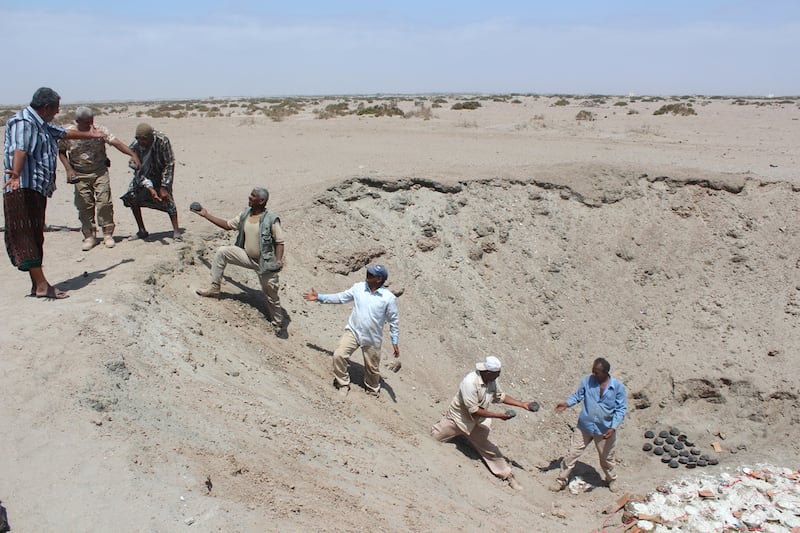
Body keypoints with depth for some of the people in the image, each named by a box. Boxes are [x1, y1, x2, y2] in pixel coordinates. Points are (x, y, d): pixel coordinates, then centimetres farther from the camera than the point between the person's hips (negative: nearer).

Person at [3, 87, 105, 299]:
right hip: (23, 189, -10)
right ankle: (42, 285, -15)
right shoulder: (23, 122, -9)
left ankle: (37, 285, 14)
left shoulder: (43, 125, 23)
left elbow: (65, 133, 42)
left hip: (39, 189, 10)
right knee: (27, 236, -11)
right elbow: (19, 149, -28)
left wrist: (90, 135, 58)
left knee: (36, 237, 10)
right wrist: (15, 174, -44)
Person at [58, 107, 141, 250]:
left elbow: (116, 143, -19)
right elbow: (61, 152, 8)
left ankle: (107, 234, 5)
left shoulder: (100, 131, -8)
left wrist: (132, 154, -34)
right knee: (84, 206, 0)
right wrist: (69, 169, -5)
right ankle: (89, 236, 12)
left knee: (104, 202, -7)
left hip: (100, 172, -1)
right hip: (80, 175, 1)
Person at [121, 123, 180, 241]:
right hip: (144, 174, 3)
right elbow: (138, 171, -22)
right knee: (132, 197, -5)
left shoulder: (162, 141, -32)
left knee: (167, 198, -20)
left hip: (161, 172, -3)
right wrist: (150, 188, -36)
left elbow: (169, 165, -23)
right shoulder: (135, 146, -25)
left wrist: (163, 187, -25)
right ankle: (142, 231, 7)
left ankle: (176, 232, -12)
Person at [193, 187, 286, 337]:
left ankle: (279, 325, 23)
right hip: (247, 256, 6)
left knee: (271, 296, 3)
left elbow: (279, 242, -17)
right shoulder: (245, 215, -1)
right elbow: (228, 225, 9)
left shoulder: (271, 219, -21)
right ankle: (214, 289, 4)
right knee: (222, 251, -5)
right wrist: (206, 215, 8)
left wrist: (278, 260, -32)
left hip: (265, 262, -6)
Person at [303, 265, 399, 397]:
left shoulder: (389, 298, -16)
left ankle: (373, 390, 41)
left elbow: (394, 321, -6)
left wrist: (395, 342, -4)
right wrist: (319, 297, 4)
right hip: (353, 331, 2)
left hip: (372, 339, -2)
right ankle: (343, 384, 11)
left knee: (372, 368, 12)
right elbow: (341, 297, 6)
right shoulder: (358, 288, -7)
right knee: (338, 355, -13)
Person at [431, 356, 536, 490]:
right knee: (434, 436, 13)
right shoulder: (470, 382, -37)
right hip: (459, 417, -4)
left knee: (489, 449, 6)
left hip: (477, 422, 4)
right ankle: (442, 423, 45)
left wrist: (522, 404, -5)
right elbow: (473, 410, -33)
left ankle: (507, 475, 19)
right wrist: (499, 416, -32)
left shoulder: (492, 380, -15)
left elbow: (500, 396, 3)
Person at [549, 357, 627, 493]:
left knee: (606, 458, 20)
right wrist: (567, 403, -17)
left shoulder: (618, 387, -16)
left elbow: (621, 409, -10)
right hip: (584, 427, 1)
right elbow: (578, 395, 3)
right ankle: (561, 480, 20)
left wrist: (613, 427, -20)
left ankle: (611, 479, 49)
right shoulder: (587, 380, -12)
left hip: (605, 430, -1)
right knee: (572, 454, 4)